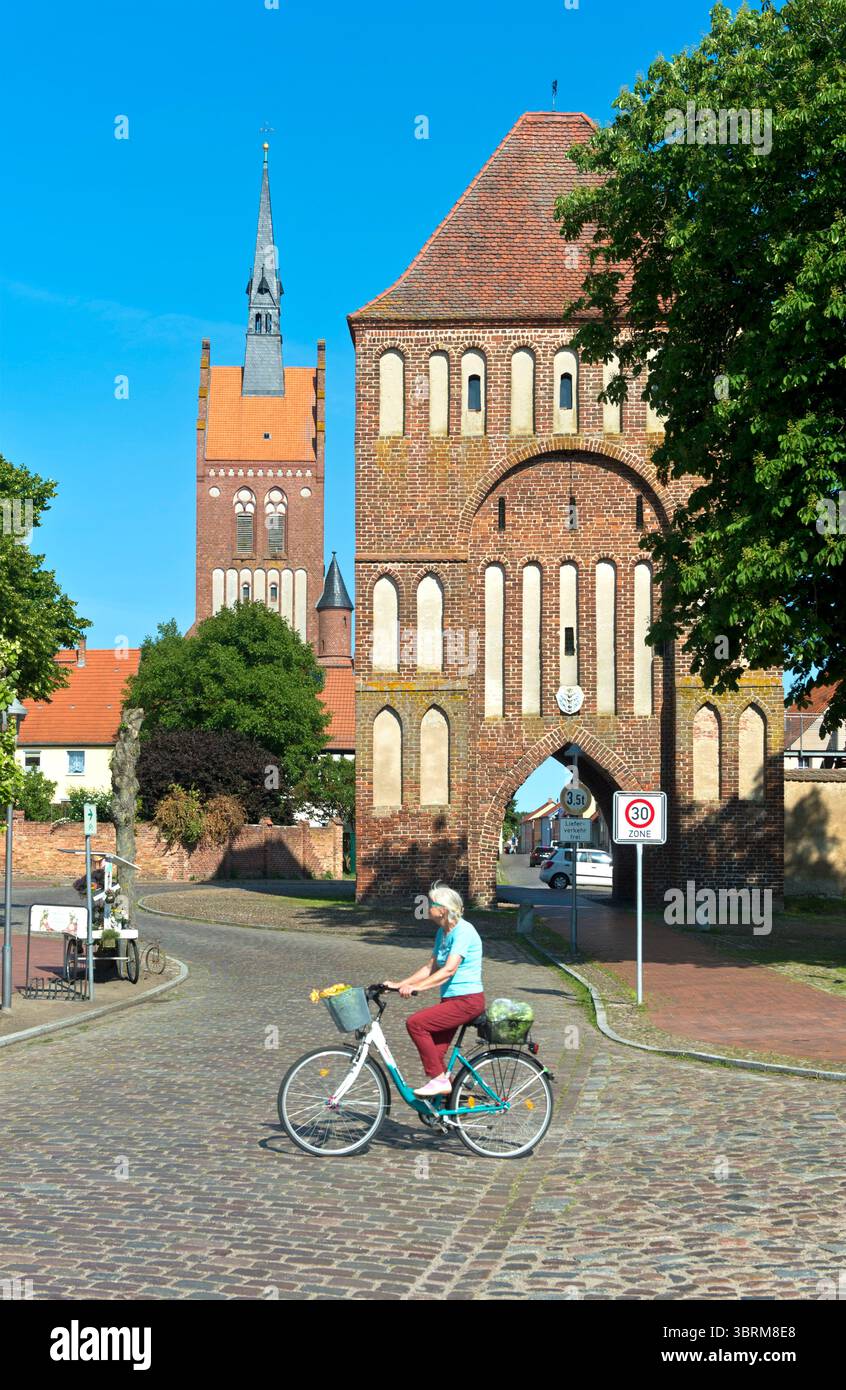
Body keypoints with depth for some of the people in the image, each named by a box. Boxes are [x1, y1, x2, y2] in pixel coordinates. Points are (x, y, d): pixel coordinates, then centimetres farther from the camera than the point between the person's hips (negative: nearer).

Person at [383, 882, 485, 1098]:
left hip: (467, 1000, -9)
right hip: (452, 999, 9)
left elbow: (449, 970, -25)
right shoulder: (442, 932, 13)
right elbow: (431, 967, 17)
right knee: (435, 1054, 3)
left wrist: (415, 987, -30)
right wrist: (399, 984, 8)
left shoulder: (463, 931, -16)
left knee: (415, 1023, -21)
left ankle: (439, 1080, -14)